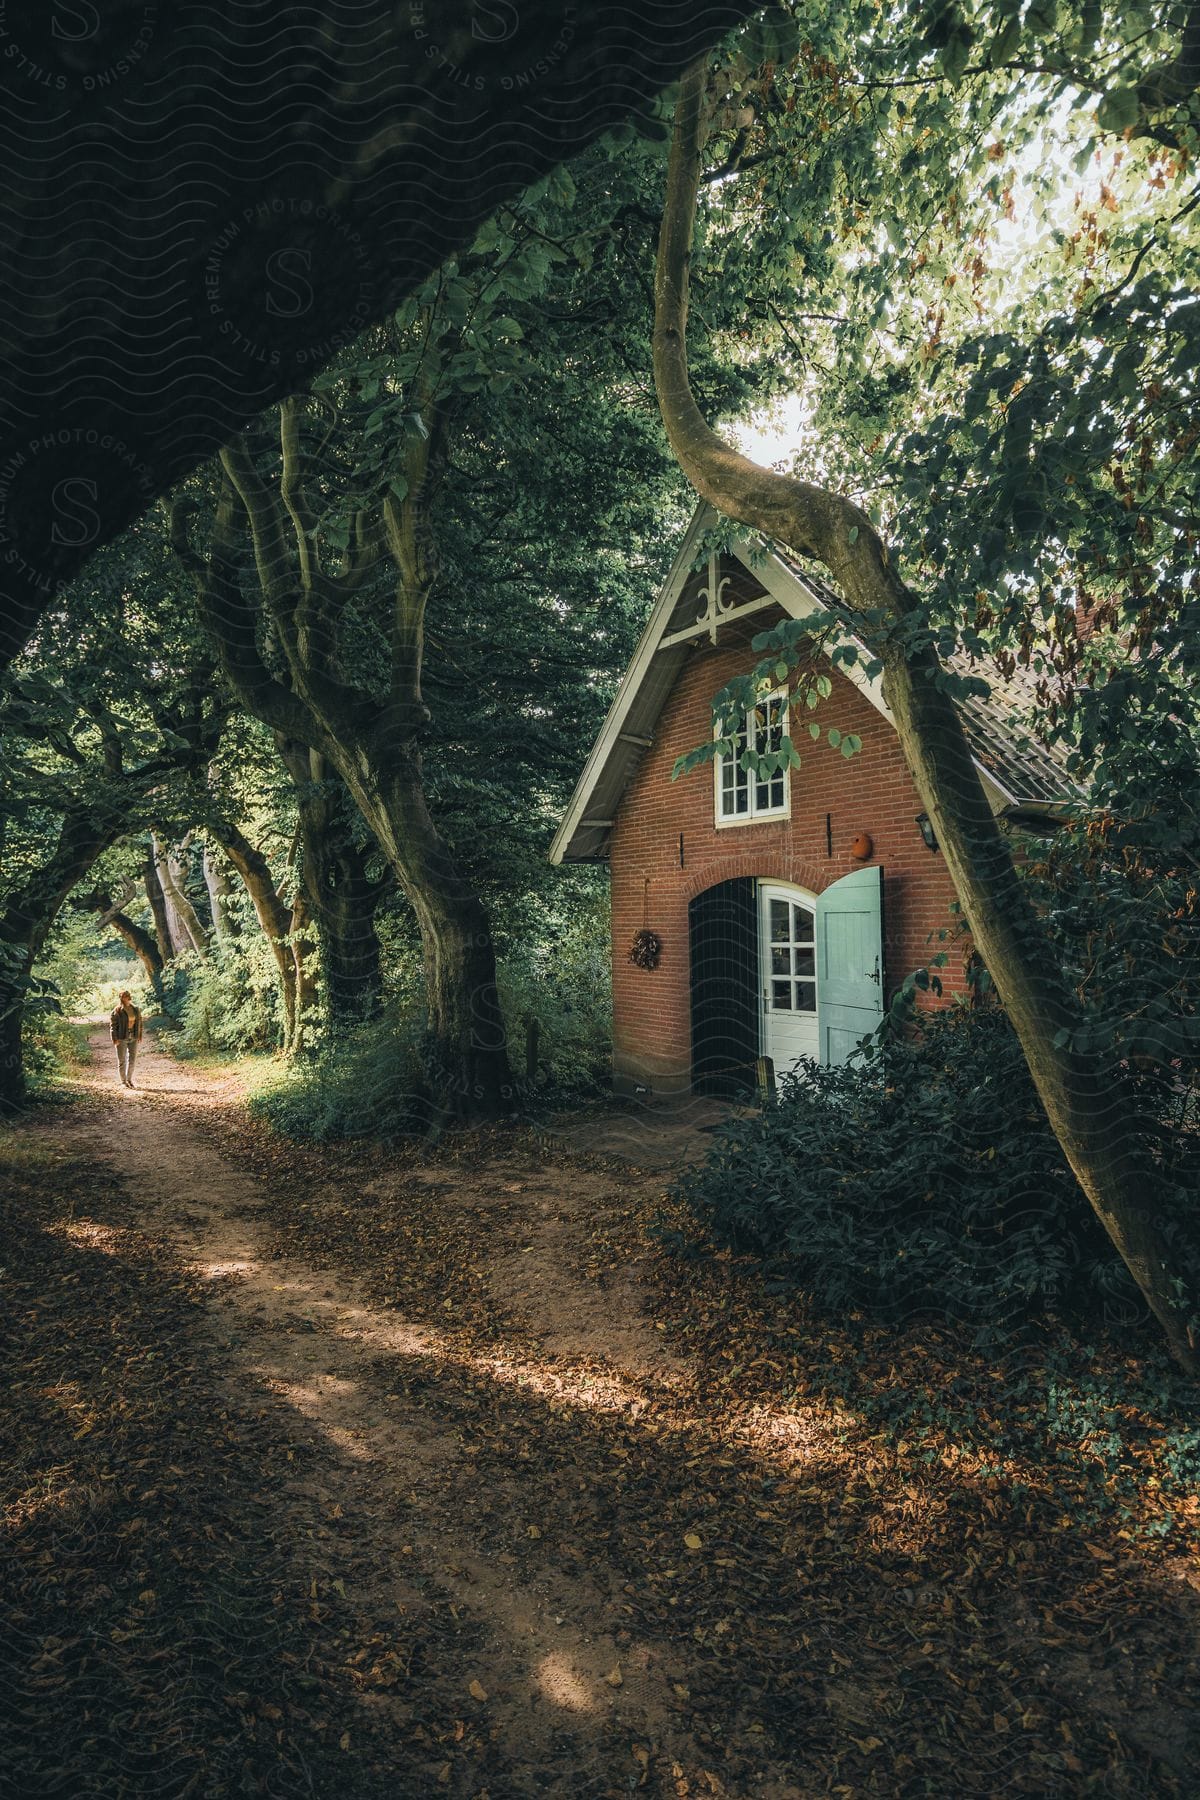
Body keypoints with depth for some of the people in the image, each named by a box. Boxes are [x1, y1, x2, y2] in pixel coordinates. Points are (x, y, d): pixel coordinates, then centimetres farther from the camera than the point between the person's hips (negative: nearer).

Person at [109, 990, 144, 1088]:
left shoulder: (136, 1009, 5)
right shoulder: (117, 1011, -9)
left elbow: (139, 1022, 12)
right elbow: (112, 1025, -8)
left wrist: (140, 1035, 8)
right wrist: (114, 1039, -13)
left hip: (133, 1038, 4)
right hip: (121, 1038, -4)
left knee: (131, 1059, 8)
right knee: (122, 1060, 4)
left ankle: (129, 1079, 24)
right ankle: (124, 1081, 15)